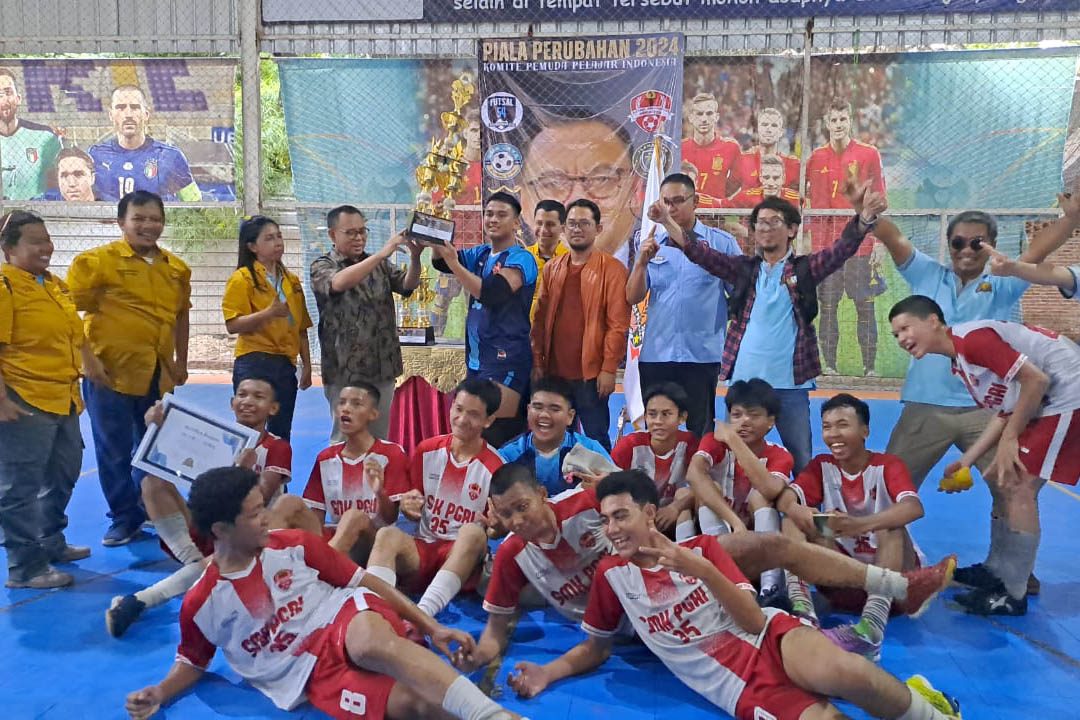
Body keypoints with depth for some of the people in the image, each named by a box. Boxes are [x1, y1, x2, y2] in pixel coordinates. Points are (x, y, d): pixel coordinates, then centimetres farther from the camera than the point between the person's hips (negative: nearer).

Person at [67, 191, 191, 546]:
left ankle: (152, 513, 31)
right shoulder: (96, 261, -6)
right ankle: (124, 519, 20)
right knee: (114, 452, 5)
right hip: (111, 373, -4)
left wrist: (181, 361, 17)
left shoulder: (176, 268, 8)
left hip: (159, 374, 5)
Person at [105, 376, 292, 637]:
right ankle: (197, 564, -19)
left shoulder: (278, 448, -6)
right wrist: (158, 429, -27)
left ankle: (139, 600, -24)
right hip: (206, 533, 5)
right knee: (154, 482, -15)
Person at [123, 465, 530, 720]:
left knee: (373, 642, -40)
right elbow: (193, 662, 20)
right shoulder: (200, 604, 3)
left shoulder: (294, 546, 5)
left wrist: (430, 626, 4)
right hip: (311, 674, 0)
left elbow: (363, 580, 7)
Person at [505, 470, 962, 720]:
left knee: (839, 672, -36)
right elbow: (595, 647, 19)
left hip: (768, 640, 1)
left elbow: (755, 622, -3)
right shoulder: (611, 575, 8)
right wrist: (546, 673, 1)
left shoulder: (703, 548, 7)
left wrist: (704, 570, -18)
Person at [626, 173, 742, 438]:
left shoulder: (722, 242, 1)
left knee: (700, 432, 6)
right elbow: (633, 297, 4)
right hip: (655, 354, 3)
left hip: (702, 354, -3)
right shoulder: (651, 244, 9)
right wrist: (642, 262, -11)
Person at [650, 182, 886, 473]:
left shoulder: (805, 269, 4)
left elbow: (843, 248, -11)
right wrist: (667, 221, -15)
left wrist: (864, 217, -31)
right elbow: (698, 251, 0)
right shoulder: (743, 269, 9)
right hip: (744, 381, 2)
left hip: (790, 384, -2)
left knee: (802, 462, 7)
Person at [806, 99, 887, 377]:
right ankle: (829, 365, 10)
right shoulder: (816, 158, 8)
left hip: (860, 242, -2)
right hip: (826, 244, 2)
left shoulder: (869, 154, 3)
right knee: (827, 306, 2)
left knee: (865, 306, 0)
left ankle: (869, 367, 7)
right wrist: (808, 244, 3)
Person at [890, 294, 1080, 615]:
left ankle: (1012, 594, 0)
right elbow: (1004, 410, 12)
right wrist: (965, 461, 7)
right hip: (1050, 401, 10)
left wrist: (1010, 438, -14)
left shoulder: (972, 338, -19)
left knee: (1019, 488, -10)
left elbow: (1036, 379, -22)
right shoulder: (960, 362, 10)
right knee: (1005, 482, 14)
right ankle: (1002, 571, 27)